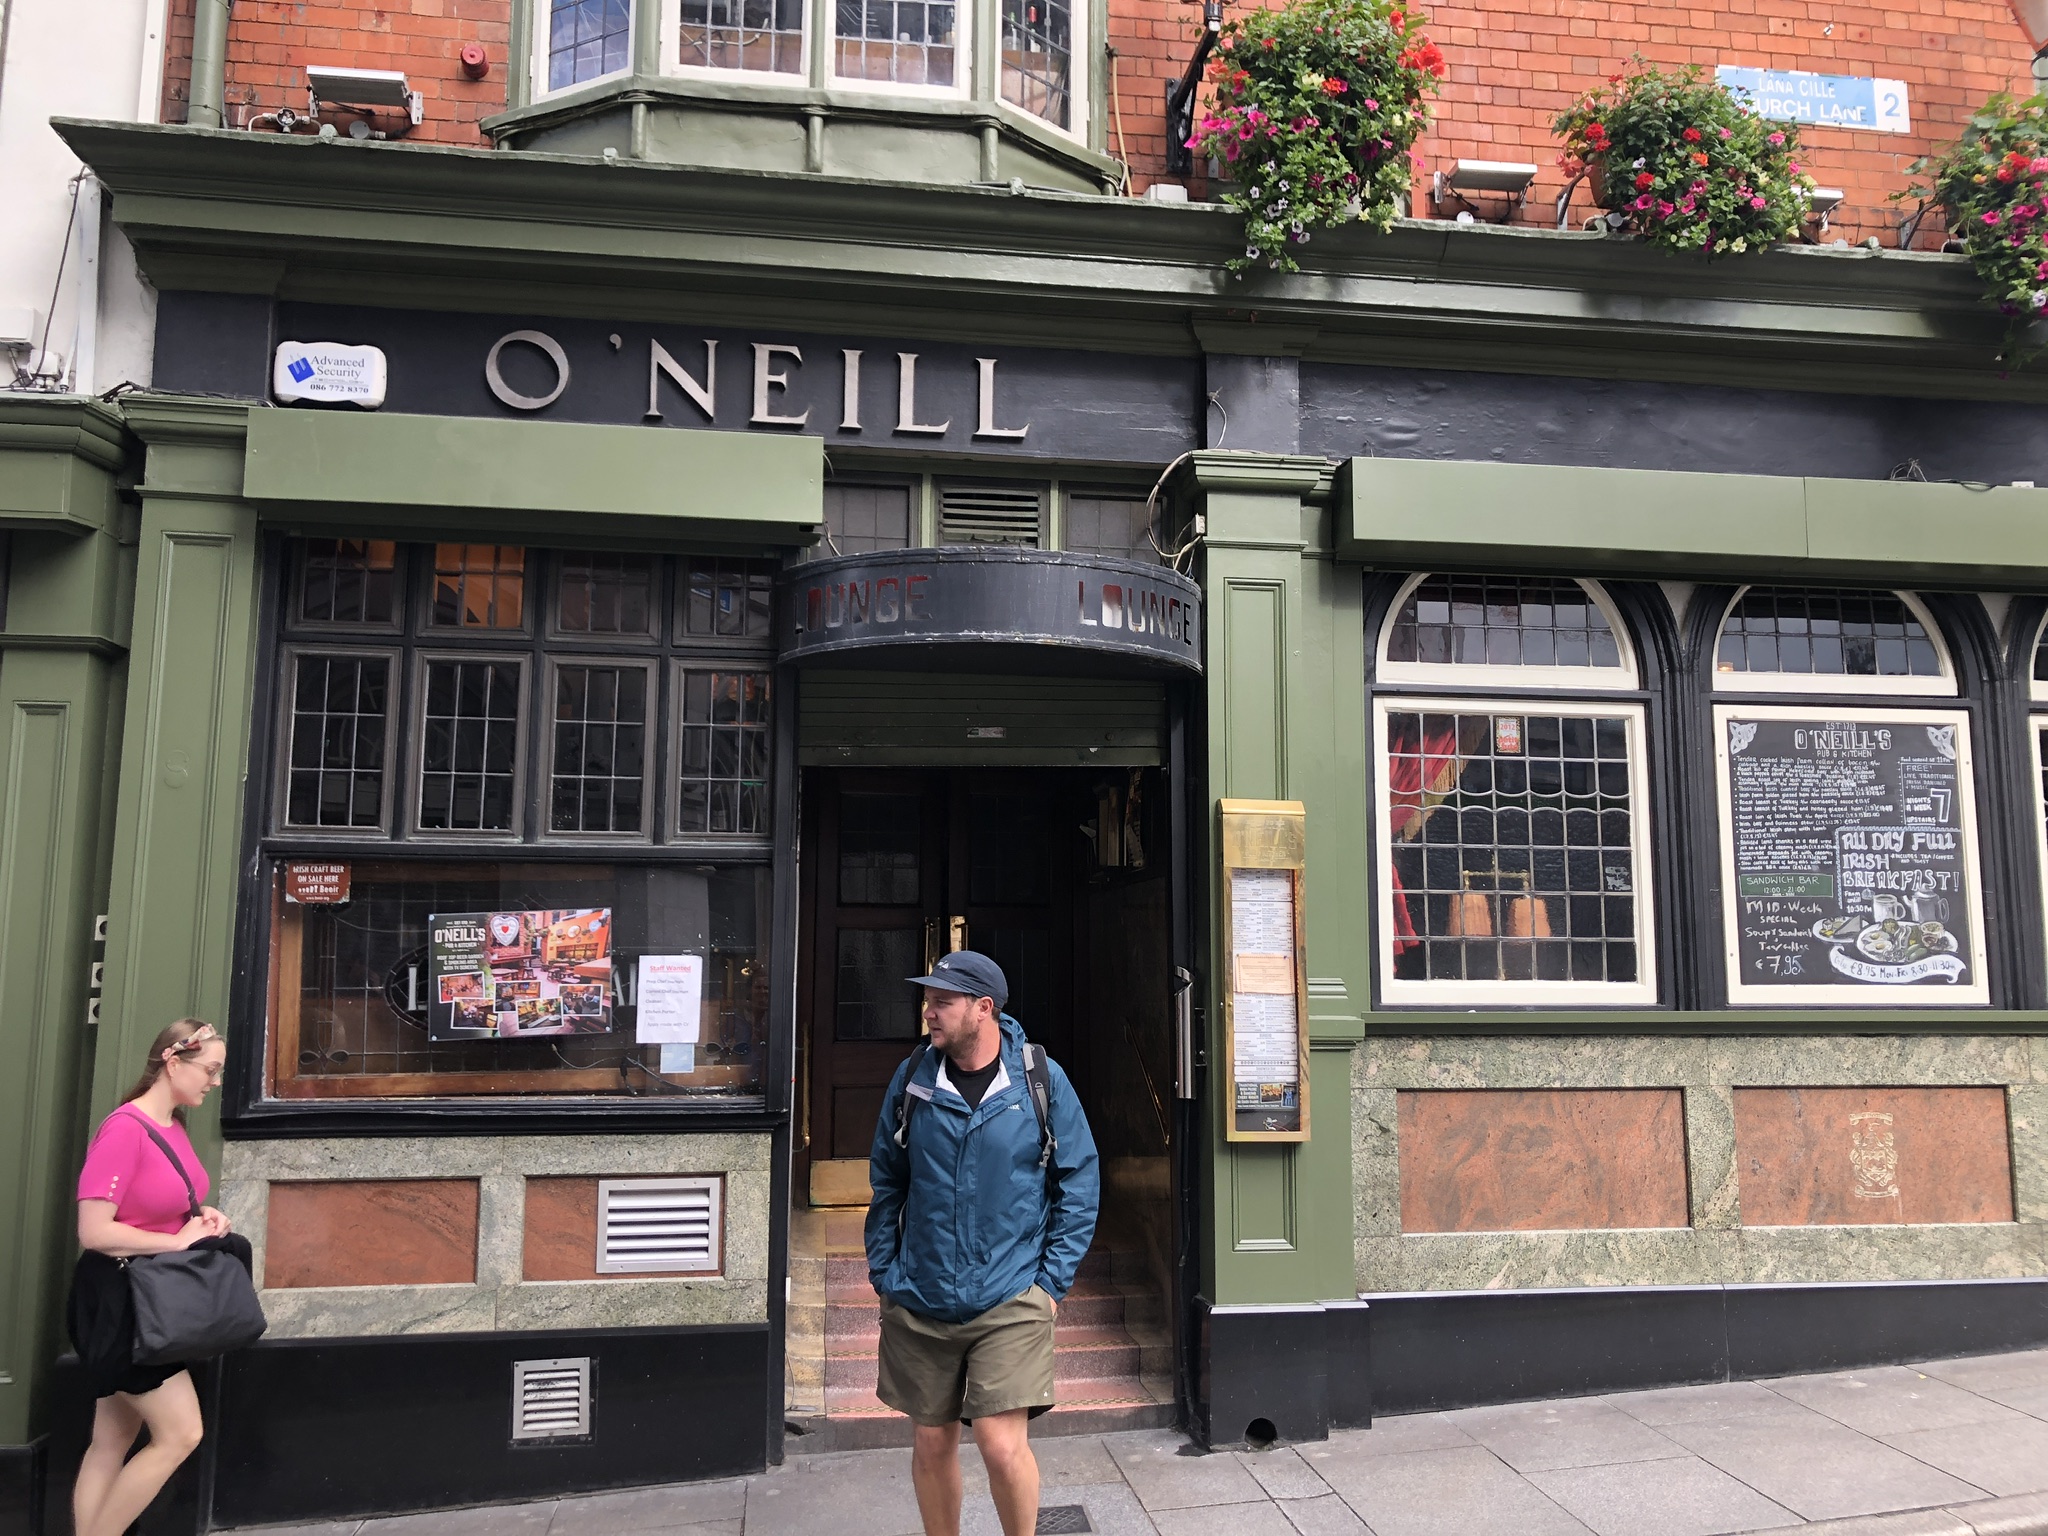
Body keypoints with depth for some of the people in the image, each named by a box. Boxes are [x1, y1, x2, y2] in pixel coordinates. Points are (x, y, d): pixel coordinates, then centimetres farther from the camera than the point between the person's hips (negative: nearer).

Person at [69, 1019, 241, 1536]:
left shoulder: (174, 1127, 7)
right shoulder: (124, 1129, -20)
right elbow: (94, 1232, -24)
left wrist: (204, 1219, 2)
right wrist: (179, 1241, -18)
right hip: (117, 1300, -9)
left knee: (114, 1442, 13)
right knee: (180, 1434, -6)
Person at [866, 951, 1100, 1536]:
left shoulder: (1042, 1080, -7)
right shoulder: (912, 1079, -1)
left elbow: (1080, 1183, -1)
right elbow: (886, 1182, 9)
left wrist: (1053, 1279, -4)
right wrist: (884, 1273, 4)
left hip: (1011, 1301, -3)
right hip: (920, 1300, 3)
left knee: (1002, 1445, -8)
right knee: (932, 1443, 13)